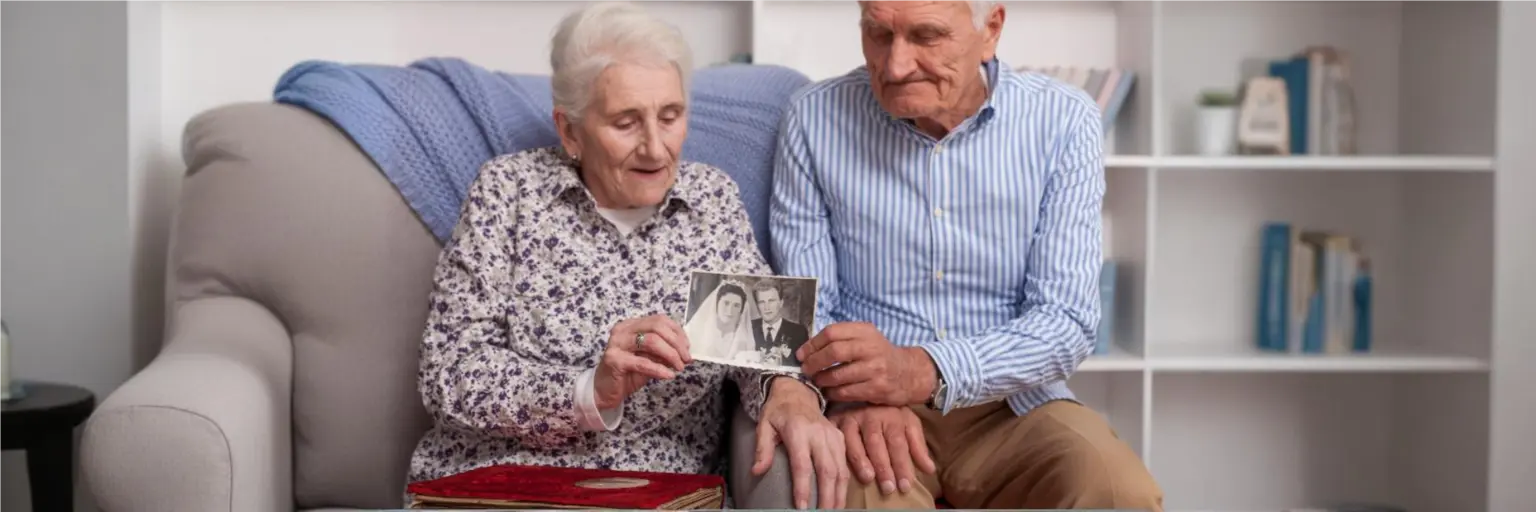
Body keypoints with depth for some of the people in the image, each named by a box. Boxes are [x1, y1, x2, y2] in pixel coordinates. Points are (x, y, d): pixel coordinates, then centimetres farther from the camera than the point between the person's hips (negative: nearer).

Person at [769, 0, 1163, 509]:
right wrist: (861, 397, -24)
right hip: (869, 411, -1)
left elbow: (1066, 321, -10)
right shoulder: (815, 119, -3)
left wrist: (924, 371, -27)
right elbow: (803, 308, -2)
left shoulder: (1063, 122, -4)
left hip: (1014, 406, 1)